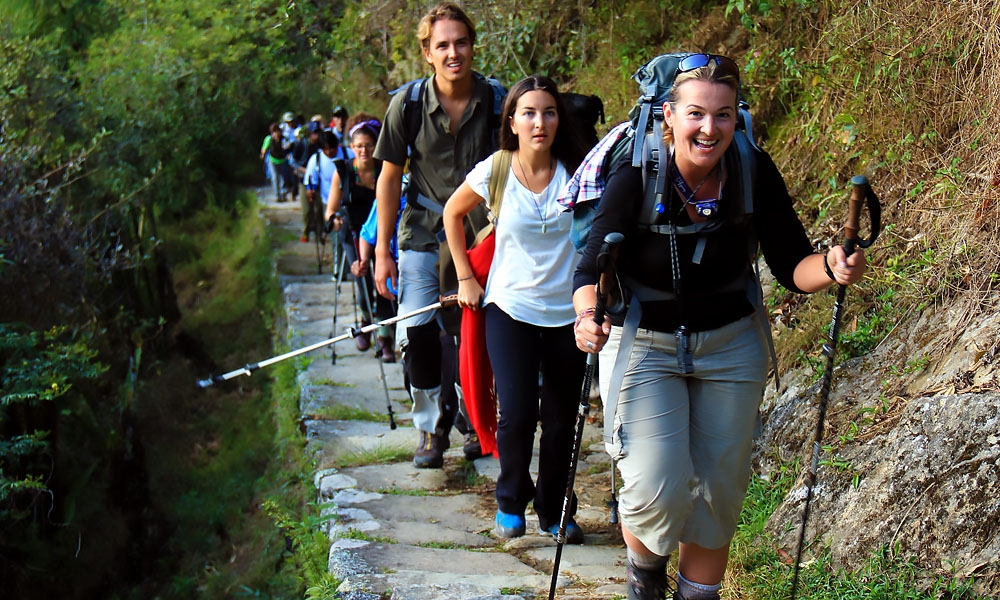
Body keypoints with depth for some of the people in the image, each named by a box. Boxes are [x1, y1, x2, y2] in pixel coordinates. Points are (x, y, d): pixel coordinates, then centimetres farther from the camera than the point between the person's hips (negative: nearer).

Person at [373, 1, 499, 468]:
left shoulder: (496, 101, -7)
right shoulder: (408, 105, -7)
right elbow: (390, 177, 1)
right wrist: (383, 250, 0)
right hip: (424, 236, 0)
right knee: (416, 334, -8)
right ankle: (432, 427, 10)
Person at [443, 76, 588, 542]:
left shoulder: (577, 172, -5)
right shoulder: (495, 172, -6)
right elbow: (452, 213, 12)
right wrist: (465, 278, 8)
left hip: (567, 314, 1)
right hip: (510, 310, -1)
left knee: (562, 421, 6)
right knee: (517, 415, -12)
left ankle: (555, 510, 27)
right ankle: (511, 501, 15)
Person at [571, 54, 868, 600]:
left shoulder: (755, 174, -13)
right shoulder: (635, 179, -21)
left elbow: (791, 266, -9)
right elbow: (592, 267, -23)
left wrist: (831, 268, -31)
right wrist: (588, 318, -44)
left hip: (731, 347, 3)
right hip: (645, 346, -3)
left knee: (718, 492, 8)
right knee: (659, 488, -15)